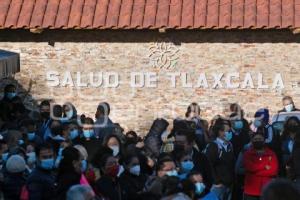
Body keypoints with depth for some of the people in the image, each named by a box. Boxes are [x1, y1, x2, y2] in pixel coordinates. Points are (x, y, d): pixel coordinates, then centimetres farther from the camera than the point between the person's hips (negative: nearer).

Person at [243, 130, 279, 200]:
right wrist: (264, 167, -7)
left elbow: (274, 170, -6)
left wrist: (256, 171, -8)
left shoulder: (271, 154, 7)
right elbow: (250, 167, -13)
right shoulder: (248, 154, 5)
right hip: (251, 191, -1)